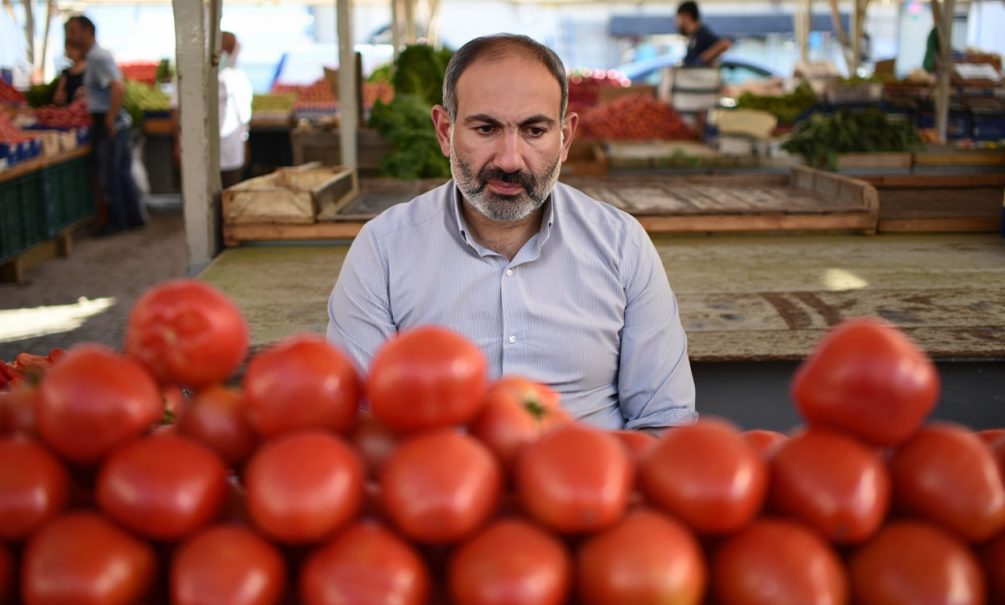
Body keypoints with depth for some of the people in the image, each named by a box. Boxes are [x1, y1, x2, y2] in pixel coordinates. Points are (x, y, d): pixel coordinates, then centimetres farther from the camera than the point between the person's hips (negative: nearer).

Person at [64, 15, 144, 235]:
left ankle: (116, 221, 9)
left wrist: (109, 120, -23)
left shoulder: (98, 58, -17)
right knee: (122, 173, 15)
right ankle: (134, 217, 22)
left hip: (108, 124, -10)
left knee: (109, 175, 0)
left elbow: (119, 88, -29)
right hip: (118, 122, 10)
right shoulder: (94, 56, 14)